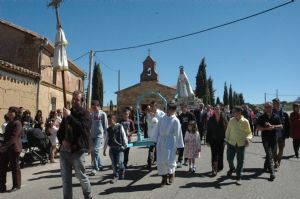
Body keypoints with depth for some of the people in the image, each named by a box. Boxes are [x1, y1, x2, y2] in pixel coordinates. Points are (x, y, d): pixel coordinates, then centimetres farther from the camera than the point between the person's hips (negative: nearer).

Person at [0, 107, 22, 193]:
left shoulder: (17, 123, -12)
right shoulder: (9, 123, 15)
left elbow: (14, 137, -20)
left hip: (14, 148, -8)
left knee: (14, 167, 2)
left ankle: (16, 186, 16)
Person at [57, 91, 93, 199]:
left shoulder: (85, 113, -3)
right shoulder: (68, 113, 17)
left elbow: (82, 128, -22)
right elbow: (60, 130, 20)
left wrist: (69, 117, -21)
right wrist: (62, 140, 0)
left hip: (77, 150, -5)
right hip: (64, 150, 6)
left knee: (81, 176, 6)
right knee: (66, 178, 8)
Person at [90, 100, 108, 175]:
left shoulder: (103, 114, -3)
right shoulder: (91, 115, 10)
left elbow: (105, 126, -2)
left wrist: (105, 135, -6)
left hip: (99, 135, -5)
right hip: (92, 135, 5)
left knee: (95, 150, -15)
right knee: (93, 151, 11)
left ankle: (95, 168, -6)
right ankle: (99, 165, 28)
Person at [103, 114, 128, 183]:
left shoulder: (120, 127, -2)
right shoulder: (108, 129, 10)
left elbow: (124, 136, 1)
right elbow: (106, 140, 15)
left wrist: (125, 145, 2)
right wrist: (104, 149, 15)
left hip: (119, 148, -4)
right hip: (112, 149, 5)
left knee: (118, 163, -9)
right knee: (114, 164, 5)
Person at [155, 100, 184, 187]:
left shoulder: (175, 120, -6)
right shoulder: (162, 119, 6)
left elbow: (178, 134, -5)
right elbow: (158, 130, 11)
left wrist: (178, 145, -5)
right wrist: (156, 141, 10)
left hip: (170, 142, -4)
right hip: (161, 141, 4)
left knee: (168, 160, -8)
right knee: (160, 161, 4)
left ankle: (172, 173, 24)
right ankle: (164, 178, 19)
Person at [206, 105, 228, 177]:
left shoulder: (224, 118, -4)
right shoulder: (211, 119, -2)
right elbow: (208, 130, -1)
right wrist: (208, 140, -2)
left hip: (221, 139, 1)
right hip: (213, 140, 0)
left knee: (220, 154, 14)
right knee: (214, 155, -3)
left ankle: (220, 167, 33)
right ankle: (214, 170, -1)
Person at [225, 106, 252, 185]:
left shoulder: (245, 121, -6)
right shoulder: (231, 120, 0)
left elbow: (249, 132, 0)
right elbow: (228, 131, 9)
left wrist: (248, 138, -19)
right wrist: (227, 139, 8)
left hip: (241, 144, -2)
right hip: (231, 143, 2)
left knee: (240, 161, 4)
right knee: (229, 158, 4)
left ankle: (238, 177, 19)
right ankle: (232, 168, 38)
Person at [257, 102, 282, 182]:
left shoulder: (276, 117, 3)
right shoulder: (262, 117, -3)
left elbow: (281, 126, 1)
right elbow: (258, 127, -6)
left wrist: (273, 126, -16)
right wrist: (266, 128, -21)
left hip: (274, 138, 3)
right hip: (265, 138, -3)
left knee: (271, 154, 15)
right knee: (269, 155, -10)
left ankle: (266, 166, 39)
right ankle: (272, 173, -13)